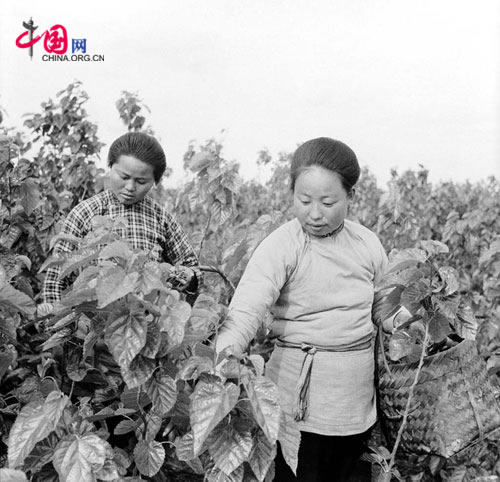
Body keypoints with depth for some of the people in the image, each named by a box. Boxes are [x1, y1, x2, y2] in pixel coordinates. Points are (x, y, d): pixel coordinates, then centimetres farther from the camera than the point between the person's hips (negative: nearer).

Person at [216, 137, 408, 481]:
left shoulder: (367, 243, 0)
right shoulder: (281, 246, -15)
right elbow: (246, 307, -29)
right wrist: (225, 355, -44)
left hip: (359, 400, 5)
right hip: (301, 399, -4)